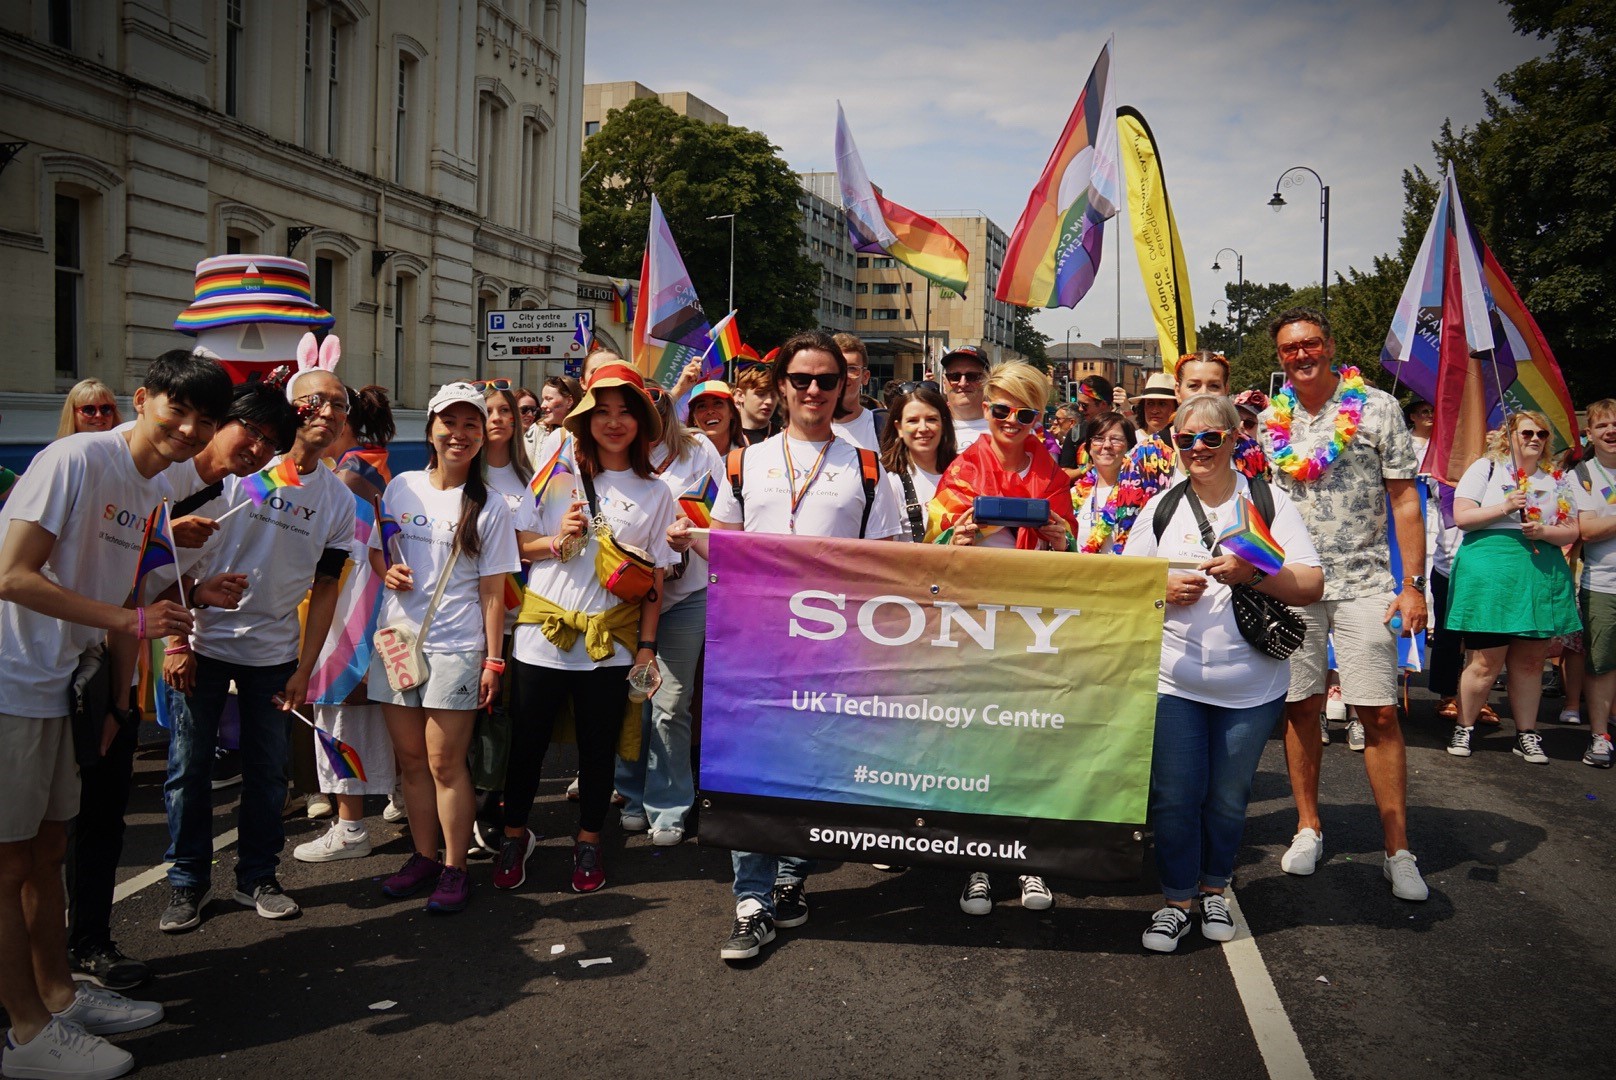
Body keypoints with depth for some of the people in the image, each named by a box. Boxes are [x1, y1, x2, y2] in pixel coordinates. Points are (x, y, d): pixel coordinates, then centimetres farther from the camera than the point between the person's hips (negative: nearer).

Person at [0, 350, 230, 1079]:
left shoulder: (160, 489, 8)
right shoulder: (76, 461, -18)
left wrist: (119, 700, 15)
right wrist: (131, 619, -27)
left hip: (63, 689, 8)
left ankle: (59, 995, 31)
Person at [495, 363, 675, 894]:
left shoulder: (656, 493, 3)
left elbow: (655, 579, 4)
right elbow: (518, 544, 7)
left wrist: (647, 646, 0)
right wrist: (557, 541, -12)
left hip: (610, 642, 0)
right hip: (543, 632, 0)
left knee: (599, 746, 9)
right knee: (528, 741, 8)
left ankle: (588, 841, 28)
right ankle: (515, 835, 29)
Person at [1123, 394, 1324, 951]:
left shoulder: (1268, 501, 0)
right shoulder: (1161, 506, 7)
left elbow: (1312, 586, -5)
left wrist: (1253, 573, -21)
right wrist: (1162, 588, -12)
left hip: (1252, 685, -1)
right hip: (1174, 680, 1)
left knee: (1229, 797, 11)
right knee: (1174, 796, 2)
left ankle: (1214, 888, 32)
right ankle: (1176, 899, 20)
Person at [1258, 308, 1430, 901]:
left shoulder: (1377, 409, -1)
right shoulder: (1268, 421, 8)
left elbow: (1404, 500, -2)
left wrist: (1414, 585, -8)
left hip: (1363, 581, -3)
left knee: (1379, 713, -4)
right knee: (1300, 707, 8)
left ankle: (1398, 850, 5)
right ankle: (1308, 828, 22)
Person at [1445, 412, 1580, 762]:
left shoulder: (1557, 480, 15)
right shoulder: (1487, 468, 4)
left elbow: (1571, 531, 11)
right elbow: (1461, 516, -5)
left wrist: (1544, 531, -8)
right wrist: (1504, 508, -16)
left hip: (1542, 575, 4)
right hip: (1491, 571, -4)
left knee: (1530, 661, 8)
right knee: (1486, 662, -5)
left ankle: (1526, 734, 18)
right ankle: (1463, 729, 10)